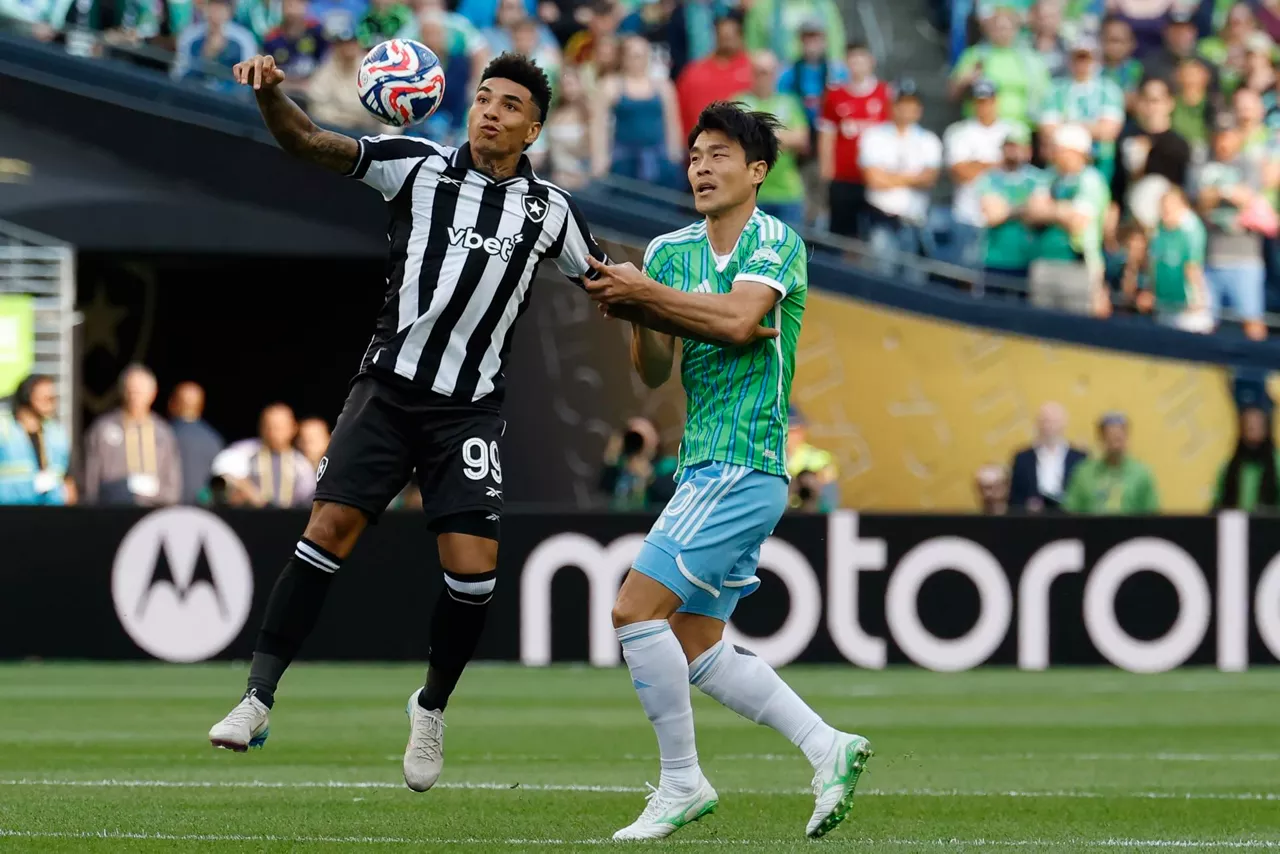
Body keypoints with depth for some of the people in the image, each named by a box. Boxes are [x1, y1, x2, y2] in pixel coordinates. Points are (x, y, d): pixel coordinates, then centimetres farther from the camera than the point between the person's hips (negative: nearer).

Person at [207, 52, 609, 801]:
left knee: (474, 567, -9)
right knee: (329, 530, -11)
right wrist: (269, 94, -27)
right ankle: (259, 699, -3)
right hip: (390, 388, -1)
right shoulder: (420, 166, -1)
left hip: (470, 409, 1)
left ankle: (432, 709, 16)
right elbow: (310, 144, -8)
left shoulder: (550, 211, 4)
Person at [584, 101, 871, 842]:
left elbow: (738, 320, -24)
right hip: (707, 470, 8)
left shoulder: (777, 241, -6)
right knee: (697, 650, 7)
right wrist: (635, 316, -10)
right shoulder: (670, 251, 13)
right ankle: (829, 748, 12)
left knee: (637, 610, -14)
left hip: (743, 468, -8)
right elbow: (654, 373, 9)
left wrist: (647, 291, -18)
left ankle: (682, 782, -5)